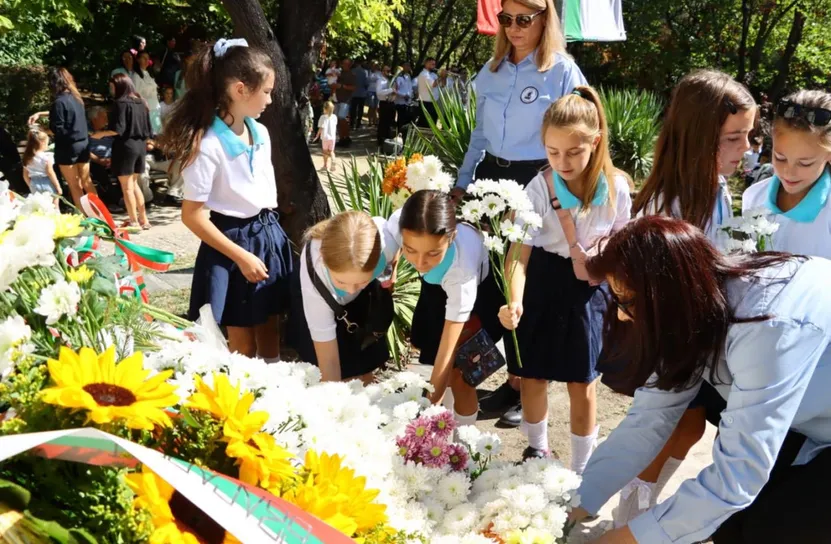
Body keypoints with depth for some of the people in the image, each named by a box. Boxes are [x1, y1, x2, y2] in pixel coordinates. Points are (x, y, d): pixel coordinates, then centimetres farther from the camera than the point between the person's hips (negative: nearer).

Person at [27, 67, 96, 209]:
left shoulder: (59, 101, -17)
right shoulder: (76, 97, 7)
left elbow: (57, 130, -17)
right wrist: (40, 114, 23)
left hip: (67, 148, -7)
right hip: (83, 144, 7)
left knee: (74, 185, 3)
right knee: (86, 181, 16)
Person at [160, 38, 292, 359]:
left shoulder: (261, 133, 2)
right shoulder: (209, 146, -21)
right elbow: (192, 216, -19)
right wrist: (241, 256, -18)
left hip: (268, 234, 7)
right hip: (234, 240, -7)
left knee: (269, 327, 17)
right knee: (242, 340, 6)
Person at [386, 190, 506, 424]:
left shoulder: (462, 268, -47)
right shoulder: (397, 224, -38)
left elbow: (447, 351, -43)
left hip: (478, 290, -4)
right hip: (437, 286, 4)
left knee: (459, 376, -5)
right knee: (446, 374, 11)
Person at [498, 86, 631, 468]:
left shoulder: (616, 188, -12)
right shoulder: (539, 188, -17)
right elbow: (520, 251, -23)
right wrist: (515, 301, -37)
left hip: (588, 291, 0)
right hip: (542, 284, 0)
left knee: (582, 385, 7)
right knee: (532, 377, 12)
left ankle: (581, 470, 25)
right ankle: (537, 452, 39)